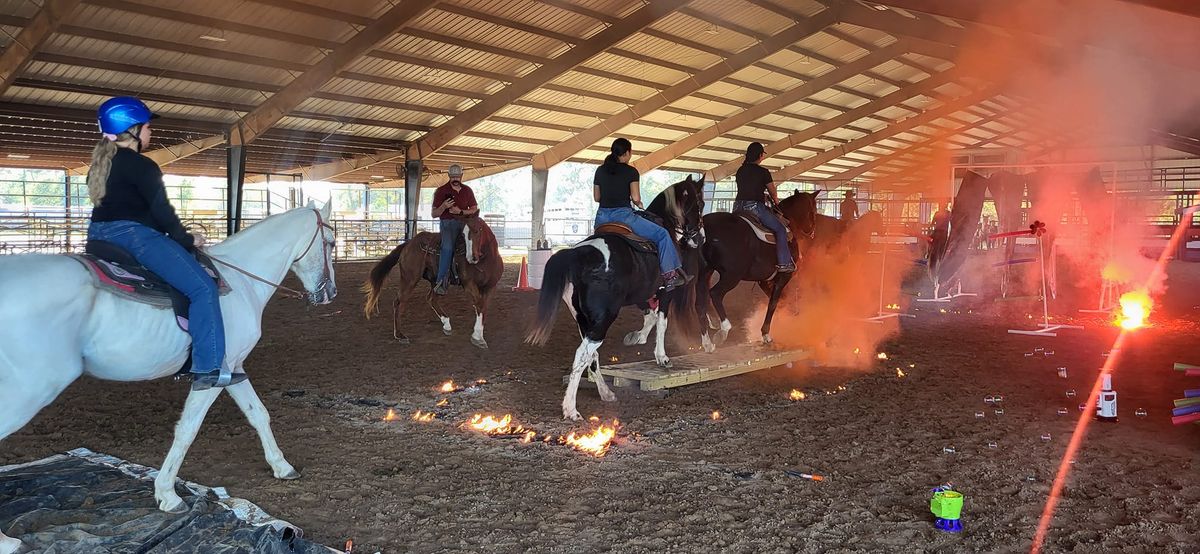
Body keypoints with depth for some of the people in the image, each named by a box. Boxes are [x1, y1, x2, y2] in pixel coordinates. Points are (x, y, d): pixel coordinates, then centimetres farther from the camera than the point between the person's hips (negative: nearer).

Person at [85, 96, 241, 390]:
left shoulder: (100, 164, 17)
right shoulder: (141, 166, -12)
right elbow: (161, 211, -14)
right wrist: (187, 239, 3)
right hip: (134, 236, -11)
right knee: (203, 287, -13)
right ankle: (208, 368, -19)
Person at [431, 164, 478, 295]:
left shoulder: (467, 190, 15)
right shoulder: (441, 191, 6)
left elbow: (474, 210, 12)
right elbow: (434, 214, 5)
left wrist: (461, 212, -6)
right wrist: (443, 206, -16)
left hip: (464, 222, 5)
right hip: (447, 223, -5)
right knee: (448, 246, -29)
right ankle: (441, 281, -32)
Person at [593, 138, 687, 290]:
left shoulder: (600, 170, 10)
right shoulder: (631, 172, -5)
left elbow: (596, 197, 12)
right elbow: (636, 198, -11)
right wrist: (639, 204, 9)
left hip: (602, 217, 5)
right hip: (623, 215, -5)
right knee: (662, 234, 7)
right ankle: (669, 275, 2)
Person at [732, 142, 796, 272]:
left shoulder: (740, 171, 13)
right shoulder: (763, 172, -6)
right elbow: (773, 192, 6)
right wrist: (776, 201, 27)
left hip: (738, 206, 6)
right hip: (755, 207, -6)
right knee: (780, 229, 3)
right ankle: (783, 263, -3)